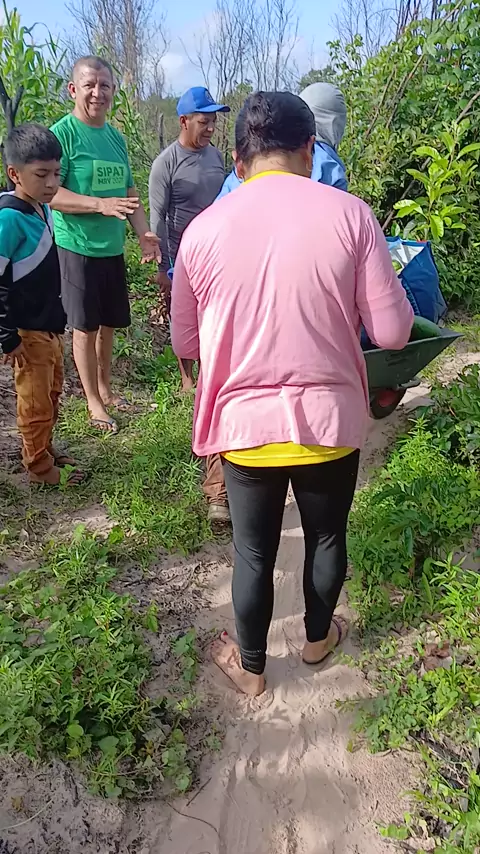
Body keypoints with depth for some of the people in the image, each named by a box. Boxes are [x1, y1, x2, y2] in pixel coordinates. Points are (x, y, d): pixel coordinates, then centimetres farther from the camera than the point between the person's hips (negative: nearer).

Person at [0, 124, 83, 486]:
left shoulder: (43, 209, 6)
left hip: (52, 325, 8)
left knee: (52, 394, 20)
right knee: (35, 402, 6)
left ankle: (44, 449, 38)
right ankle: (40, 468, 22)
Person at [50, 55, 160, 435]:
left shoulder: (116, 137, 11)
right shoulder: (62, 133, -9)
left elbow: (129, 193, 15)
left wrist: (145, 234, 2)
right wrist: (101, 205, -25)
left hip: (113, 248, 6)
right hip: (77, 247, -6)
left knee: (108, 324, 15)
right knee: (85, 327, 3)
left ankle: (106, 390, 32)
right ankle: (94, 402, 17)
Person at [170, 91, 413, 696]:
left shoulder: (203, 229, -5)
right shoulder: (350, 214, -9)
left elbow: (184, 344, 3)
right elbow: (392, 332, -8)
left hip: (245, 426, 1)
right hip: (330, 421, 0)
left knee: (254, 553, 19)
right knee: (326, 538, 24)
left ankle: (250, 666, 41)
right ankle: (318, 637, 49)